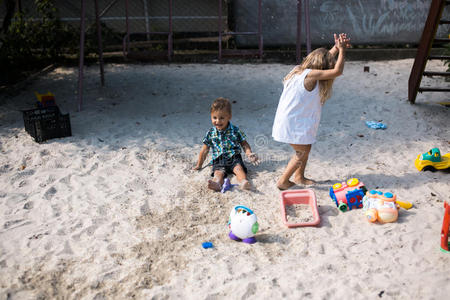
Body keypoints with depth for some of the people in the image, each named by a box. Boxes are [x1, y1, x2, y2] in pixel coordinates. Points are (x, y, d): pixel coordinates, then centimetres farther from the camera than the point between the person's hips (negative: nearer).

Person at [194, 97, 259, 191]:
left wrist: (249, 154, -10)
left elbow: (244, 144, 10)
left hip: (234, 158, 0)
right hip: (218, 161, 0)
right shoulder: (211, 133, 6)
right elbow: (204, 150, 14)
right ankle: (217, 183, -59)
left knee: (239, 168, -29)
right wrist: (199, 165, 17)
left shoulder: (235, 130, 3)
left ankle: (243, 181, -56)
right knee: (218, 172, -29)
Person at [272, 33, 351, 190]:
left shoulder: (300, 69, 7)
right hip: (292, 123, -10)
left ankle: (299, 177, 35)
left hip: (291, 119, 10)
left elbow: (325, 59, 23)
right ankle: (283, 181, 12)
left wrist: (336, 47, 14)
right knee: (302, 152, 3)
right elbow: (337, 71, -24)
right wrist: (342, 50, -13)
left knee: (306, 148, 20)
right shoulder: (310, 75, -21)